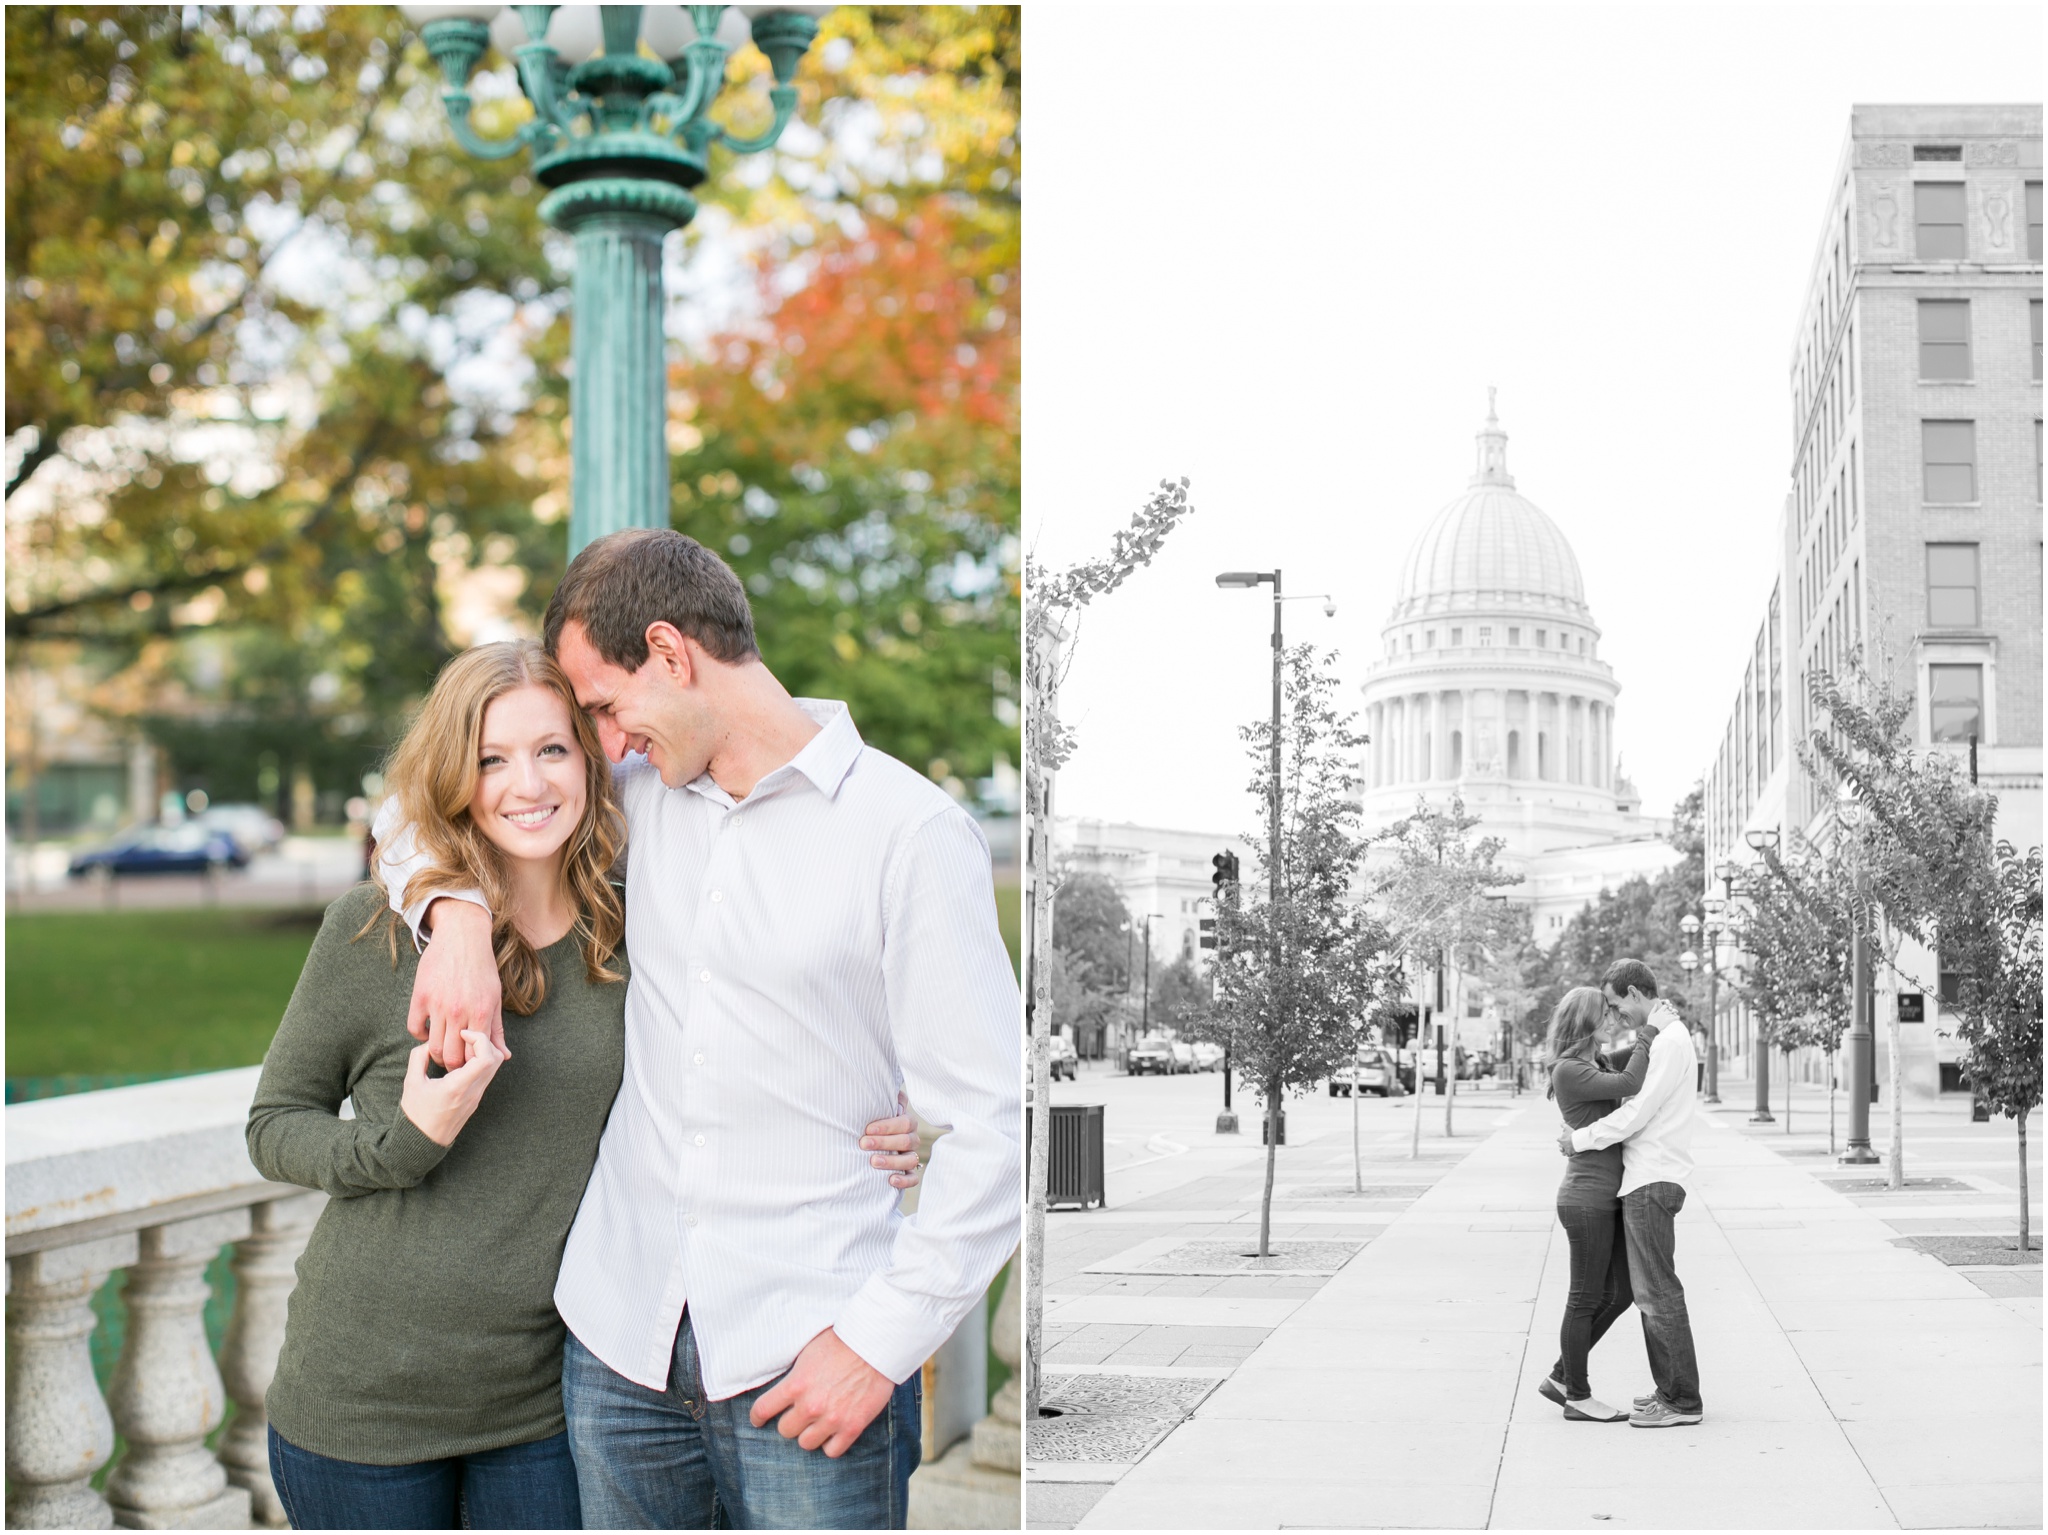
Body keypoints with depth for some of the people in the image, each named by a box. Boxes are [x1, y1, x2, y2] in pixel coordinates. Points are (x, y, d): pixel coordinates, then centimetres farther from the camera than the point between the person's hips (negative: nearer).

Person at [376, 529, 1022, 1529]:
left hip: (807, 1363, -5)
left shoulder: (910, 830, -7)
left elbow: (990, 1123, -9)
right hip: (620, 1335, 5)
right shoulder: (642, 800, 10)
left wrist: (882, 1339, -12)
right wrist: (458, 916, 1)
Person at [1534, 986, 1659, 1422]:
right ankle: (1577, 1398, 12)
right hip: (1587, 1197, -10)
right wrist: (1649, 1033, -16)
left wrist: (1654, 1025, 13)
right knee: (1586, 1299, 0)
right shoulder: (1569, 1071, -15)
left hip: (1607, 1196, 10)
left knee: (1620, 1292, 14)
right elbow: (1630, 1085, -23)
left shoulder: (1597, 1064, 14)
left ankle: (1561, 1378, 23)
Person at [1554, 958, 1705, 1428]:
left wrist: (1580, 1139, -9)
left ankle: (1683, 1401, -4)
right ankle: (1671, 1389, 18)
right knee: (1649, 1288, 13)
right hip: (1645, 1178, 10)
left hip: (1652, 1182, -10)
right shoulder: (1663, 1037, 18)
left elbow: (1638, 1112, -17)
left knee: (1657, 1290, -7)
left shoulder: (1670, 1040, -14)